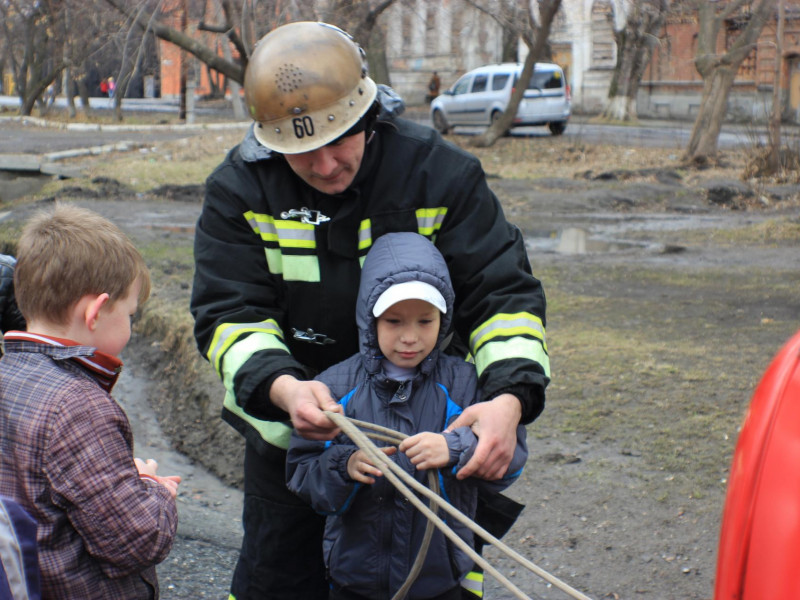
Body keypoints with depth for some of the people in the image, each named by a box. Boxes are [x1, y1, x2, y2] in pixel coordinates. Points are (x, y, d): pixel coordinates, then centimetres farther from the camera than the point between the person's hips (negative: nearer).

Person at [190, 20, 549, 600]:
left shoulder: (442, 174, -14)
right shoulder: (239, 189, -12)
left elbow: (503, 292, -16)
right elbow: (228, 313, -16)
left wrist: (509, 399, -35)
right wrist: (281, 387, -38)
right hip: (291, 430, 1)